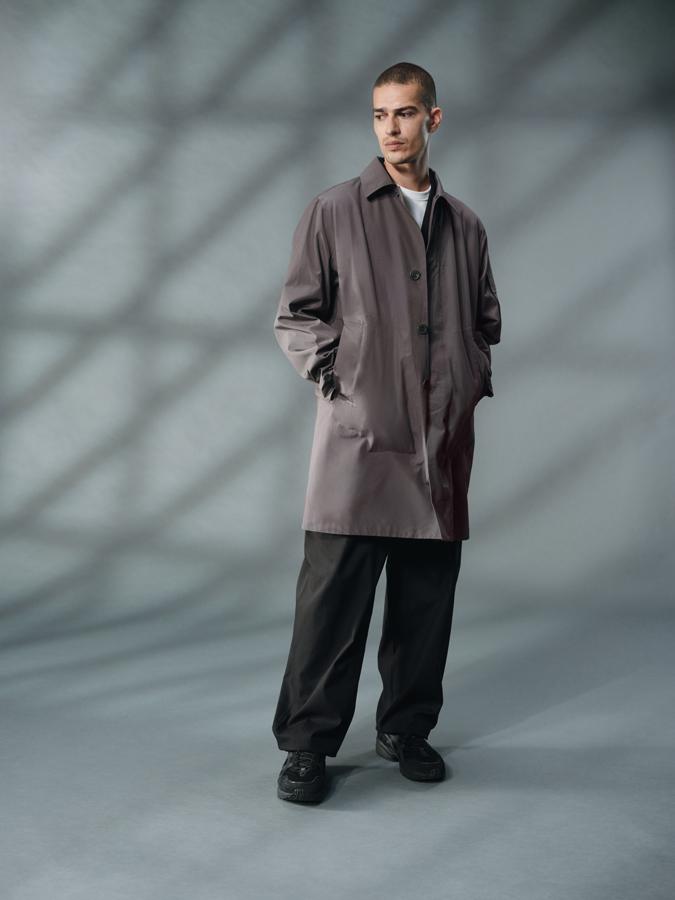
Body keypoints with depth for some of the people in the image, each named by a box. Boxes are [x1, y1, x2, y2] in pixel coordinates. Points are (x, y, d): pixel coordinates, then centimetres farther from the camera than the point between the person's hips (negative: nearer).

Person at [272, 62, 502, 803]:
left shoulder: (465, 226, 14)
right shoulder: (334, 212, 4)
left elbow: (486, 322, 24)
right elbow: (294, 317, 4)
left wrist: (473, 381, 10)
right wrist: (336, 379, -7)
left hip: (444, 443, 4)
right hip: (358, 436, -4)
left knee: (427, 597, 8)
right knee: (333, 595, -4)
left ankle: (407, 729, 23)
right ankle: (307, 743, 7)